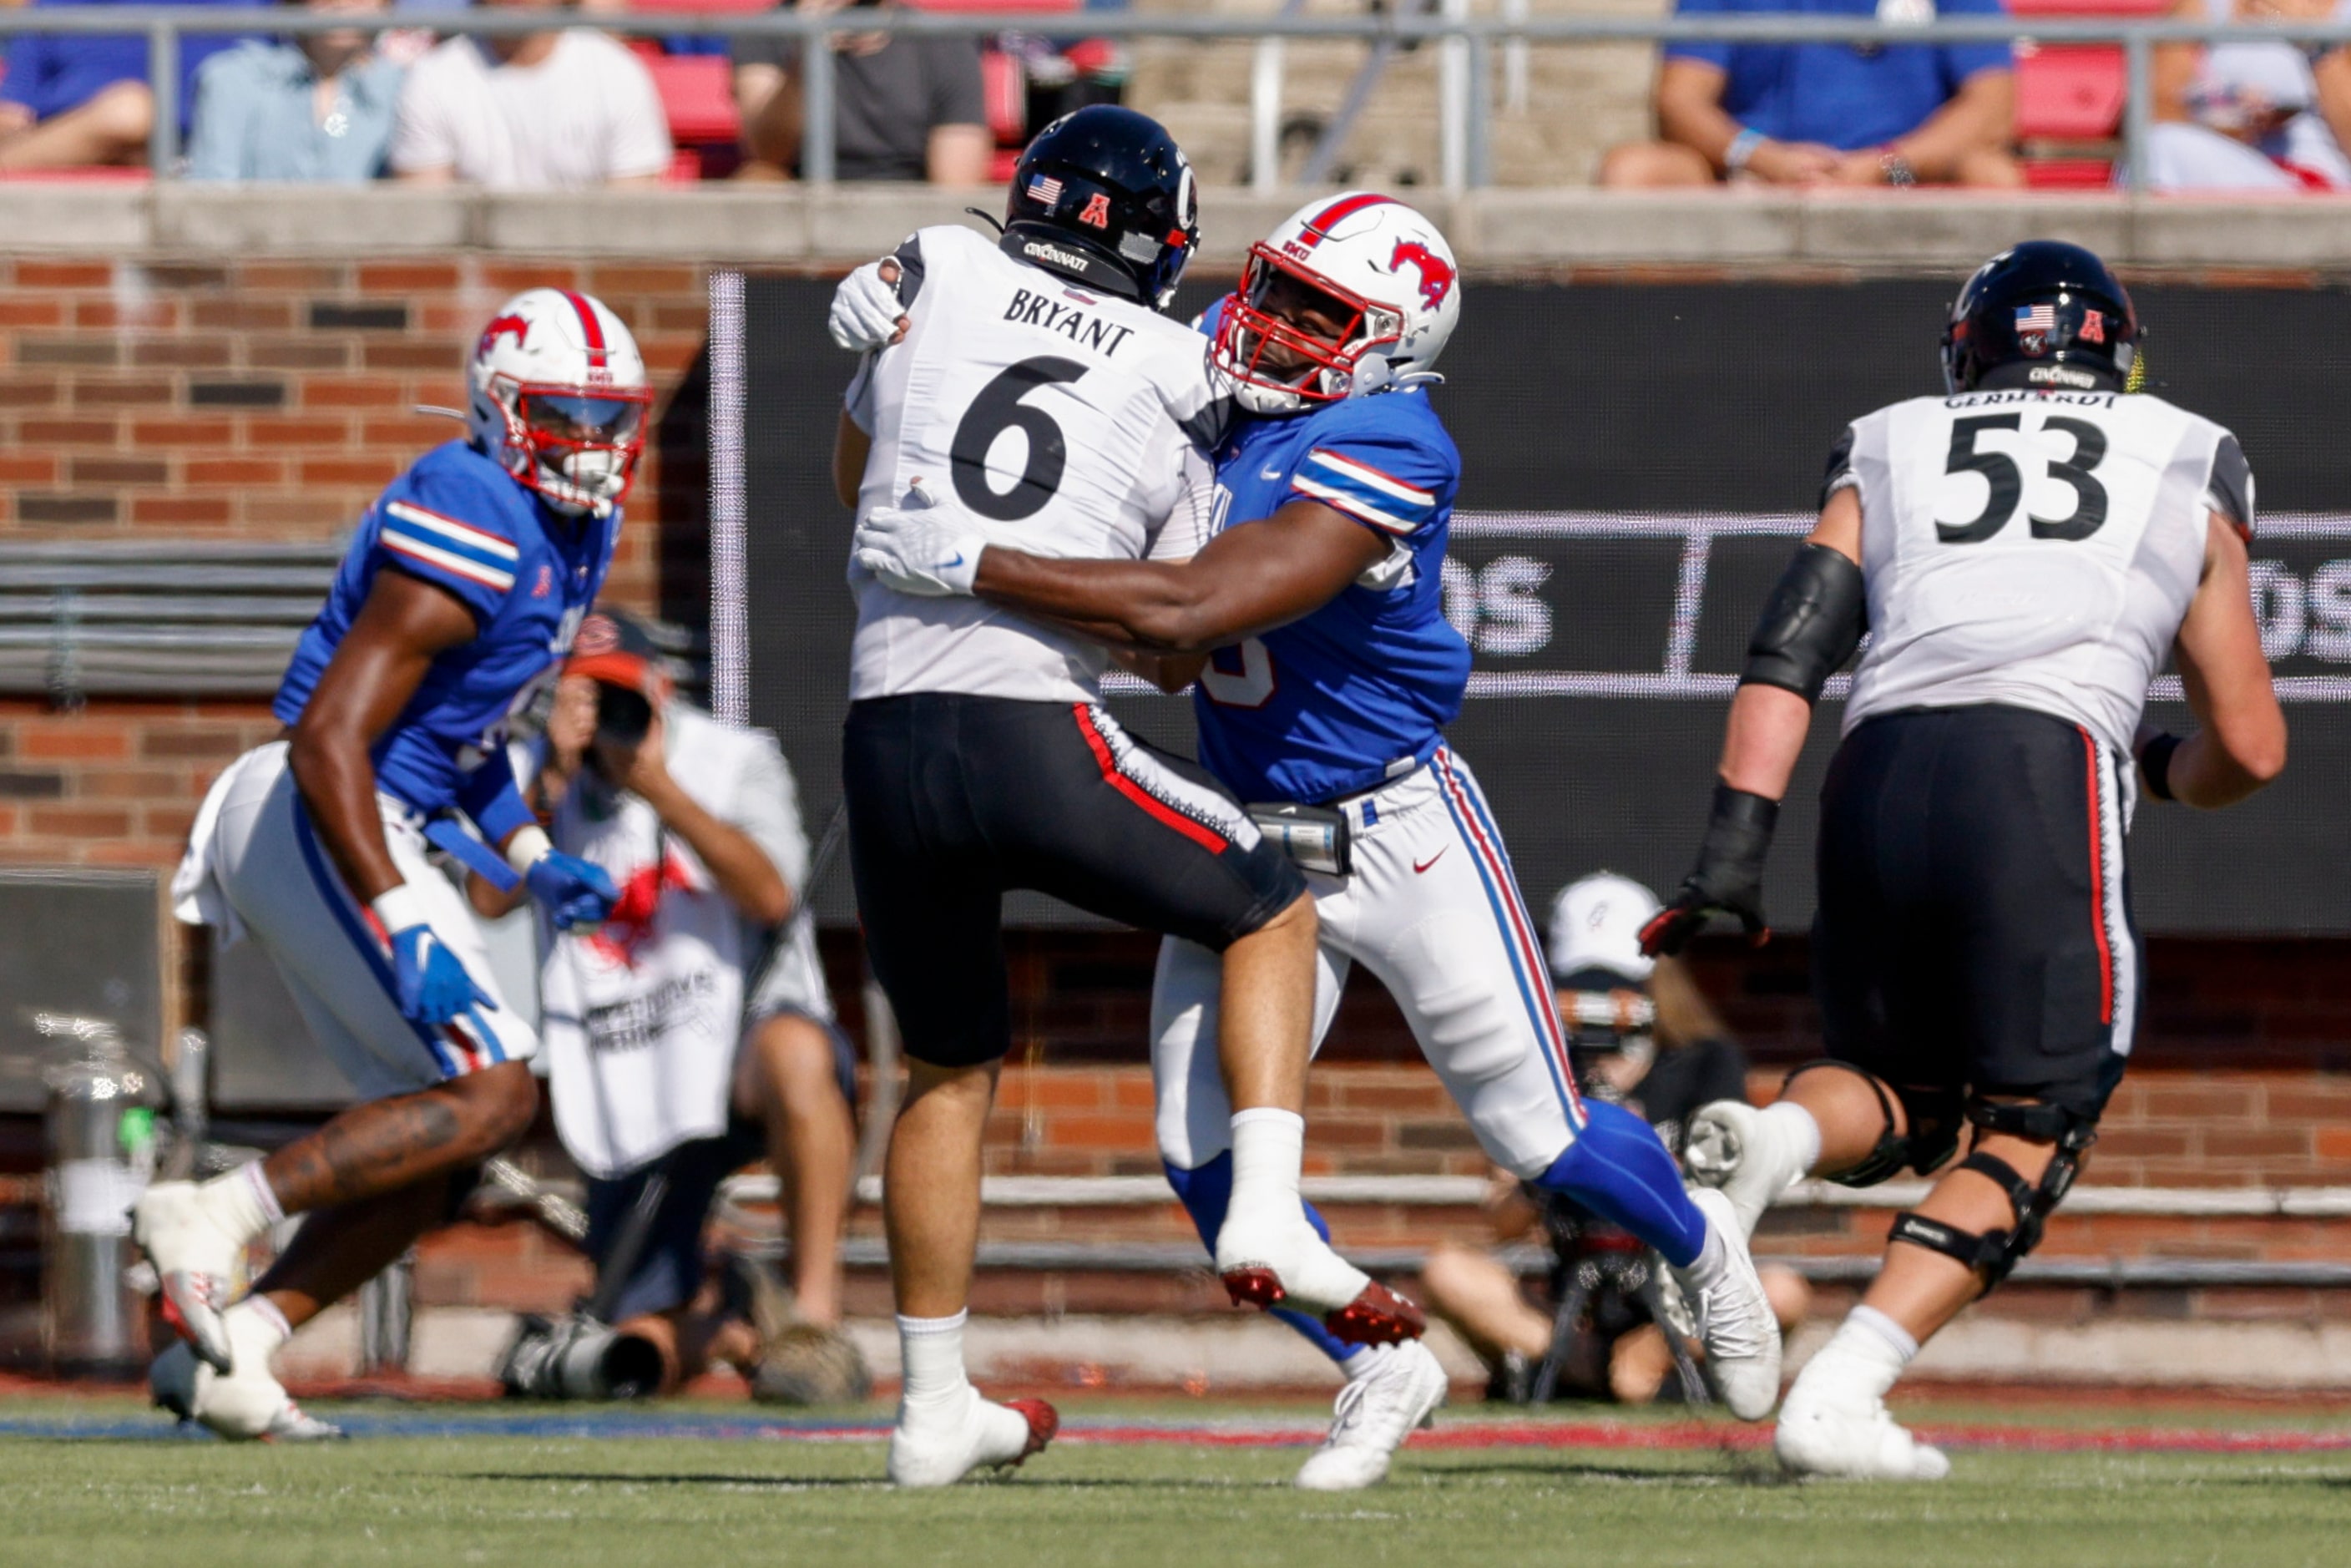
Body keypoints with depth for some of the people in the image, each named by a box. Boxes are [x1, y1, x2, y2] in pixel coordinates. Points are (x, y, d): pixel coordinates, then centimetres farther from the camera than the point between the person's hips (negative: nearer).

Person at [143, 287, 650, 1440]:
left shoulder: (569, 531, 13)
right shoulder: (472, 533, -19)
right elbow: (328, 740, -24)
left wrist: (530, 860, 16)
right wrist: (403, 929, -28)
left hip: (371, 827, 10)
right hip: (312, 819, -10)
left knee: (439, 1148, 9)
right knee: (492, 1093, -14)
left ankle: (226, 1350, 6)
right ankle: (214, 1216, -14)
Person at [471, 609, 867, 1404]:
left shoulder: (734, 762, -1)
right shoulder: (546, 783, 6)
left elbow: (771, 897, -19)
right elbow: (487, 900, -12)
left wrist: (660, 789, -25)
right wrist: (554, 777, -20)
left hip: (740, 1044, -3)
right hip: (633, 1109, 3)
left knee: (792, 1054, -42)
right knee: (645, 1356, -4)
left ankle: (815, 1319, -35)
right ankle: (729, 1321, 32)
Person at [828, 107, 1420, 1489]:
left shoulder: (935, 275, 11)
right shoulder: (1180, 382, 8)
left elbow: (857, 477, 25)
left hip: (886, 740, 3)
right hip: (1039, 736, -3)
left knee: (953, 1069, 20)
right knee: (1275, 910, 19)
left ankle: (936, 1408, 22)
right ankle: (1269, 1215, 0)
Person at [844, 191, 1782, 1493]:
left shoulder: (1381, 448, -24)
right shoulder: (1212, 401, -1)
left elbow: (1196, 614, -32)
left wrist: (974, 564, -32)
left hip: (1398, 833, -6)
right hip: (1249, 836, 6)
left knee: (1541, 1138, 4)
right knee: (1205, 1151, -4)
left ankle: (1698, 1248, 36)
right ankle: (1379, 1373, 17)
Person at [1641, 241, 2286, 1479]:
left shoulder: (1889, 455, 26)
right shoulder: (2186, 473, 25)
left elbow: (1789, 653, 10)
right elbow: (2249, 749, 24)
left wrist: (1732, 849, 5)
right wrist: (2158, 770, 45)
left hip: (1879, 772, 3)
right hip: (2044, 771, -3)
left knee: (1900, 1101, 21)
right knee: (2029, 1132, 8)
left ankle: (1764, 1138, -13)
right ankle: (1838, 1398, -10)